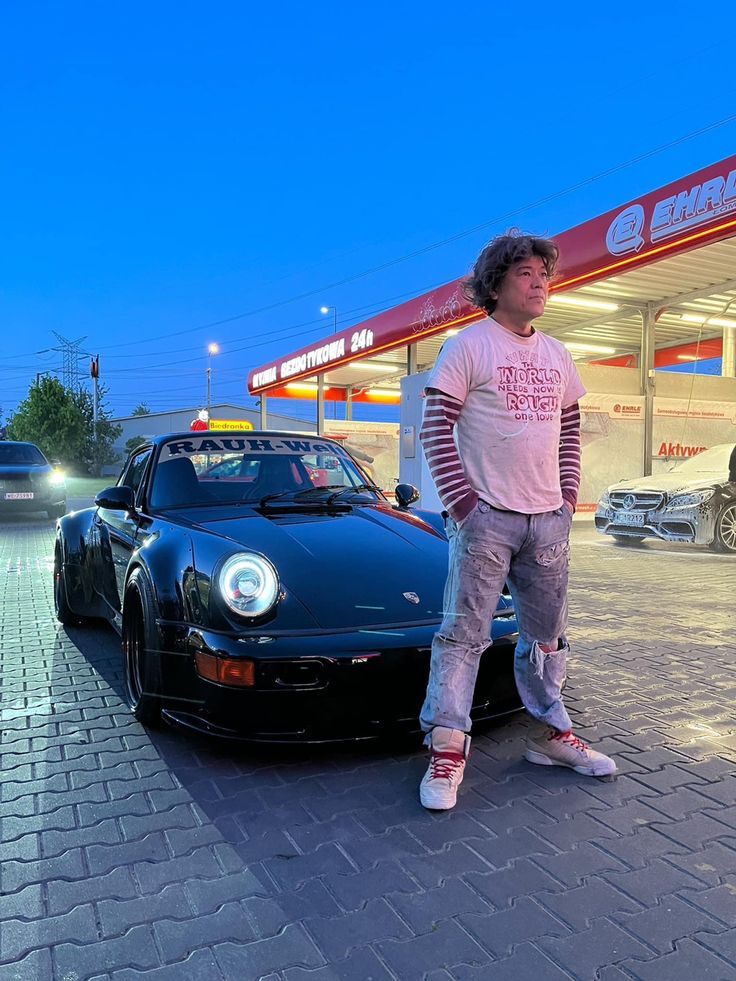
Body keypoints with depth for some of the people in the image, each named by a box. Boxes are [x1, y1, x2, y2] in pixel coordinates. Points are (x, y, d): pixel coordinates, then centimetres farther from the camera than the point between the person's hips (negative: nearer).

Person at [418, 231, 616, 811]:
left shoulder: (557, 356, 15)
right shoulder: (469, 346, -4)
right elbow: (435, 426, -9)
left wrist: (569, 493, 9)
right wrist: (462, 501, -15)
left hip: (549, 518, 6)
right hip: (486, 516, -6)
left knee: (548, 634, 15)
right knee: (465, 632, -6)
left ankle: (553, 734, 30)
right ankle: (447, 751, 3)